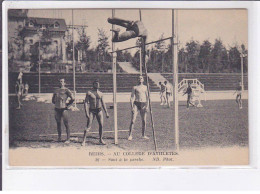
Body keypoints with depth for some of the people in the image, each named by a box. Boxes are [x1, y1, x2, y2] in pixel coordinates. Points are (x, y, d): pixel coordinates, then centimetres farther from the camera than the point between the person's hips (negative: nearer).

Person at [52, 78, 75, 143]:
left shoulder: (66, 90, 0)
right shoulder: (56, 91, 16)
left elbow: (72, 98, -7)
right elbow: (53, 100, 25)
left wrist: (68, 105, -4)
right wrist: (57, 103, 13)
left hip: (64, 109, -5)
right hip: (57, 109, 6)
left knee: (66, 124, -6)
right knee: (58, 123, 10)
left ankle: (68, 139, -5)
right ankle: (59, 138, 19)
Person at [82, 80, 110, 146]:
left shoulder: (100, 93, 10)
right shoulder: (89, 93, -3)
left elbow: (103, 103, 15)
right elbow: (86, 102, -7)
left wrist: (106, 112, 11)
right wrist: (86, 112, -16)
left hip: (99, 110, 4)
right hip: (91, 111, -4)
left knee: (101, 125, -1)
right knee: (88, 126, -8)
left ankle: (101, 140, 12)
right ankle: (84, 140, -6)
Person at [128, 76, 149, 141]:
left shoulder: (145, 87, 13)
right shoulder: (135, 87, 7)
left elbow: (147, 97, 10)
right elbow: (132, 97, 3)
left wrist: (147, 105, 0)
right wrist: (132, 106, -8)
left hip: (143, 104, 2)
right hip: (136, 103, -2)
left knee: (144, 121, 4)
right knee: (133, 120, -10)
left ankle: (143, 135, 15)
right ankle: (130, 135, -7)